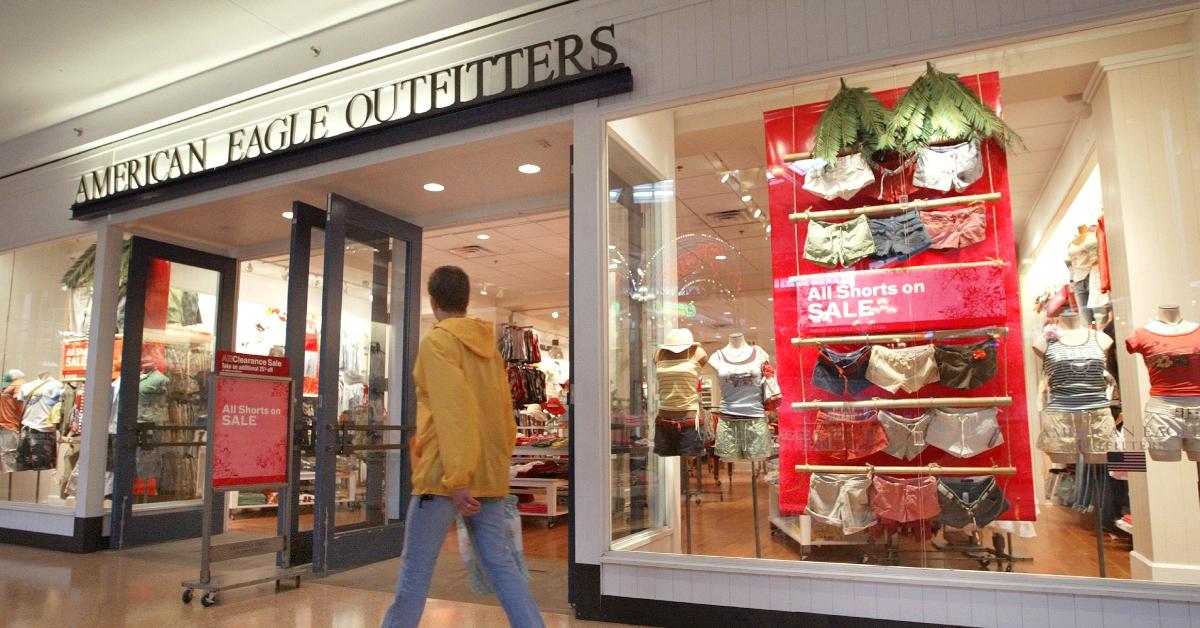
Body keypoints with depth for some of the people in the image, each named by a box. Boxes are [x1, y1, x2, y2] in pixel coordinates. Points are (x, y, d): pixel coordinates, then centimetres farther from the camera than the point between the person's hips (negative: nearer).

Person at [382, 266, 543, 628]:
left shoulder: (438, 341, -7)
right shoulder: (488, 345, 14)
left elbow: (452, 410, -17)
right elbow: (504, 411, 15)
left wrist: (456, 478, -20)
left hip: (446, 473, -7)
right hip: (489, 472, 7)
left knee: (416, 569, 5)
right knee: (499, 564, 7)